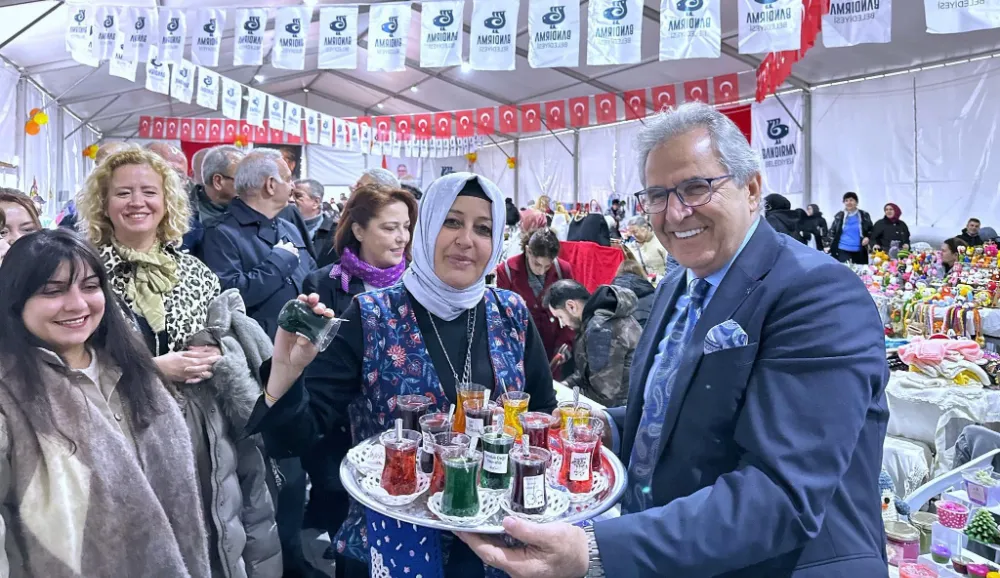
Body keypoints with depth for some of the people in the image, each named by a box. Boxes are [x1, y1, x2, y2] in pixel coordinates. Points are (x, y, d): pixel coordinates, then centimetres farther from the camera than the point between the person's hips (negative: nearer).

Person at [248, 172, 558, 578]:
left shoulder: (512, 314, -4)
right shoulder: (371, 318, -14)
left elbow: (545, 413, 6)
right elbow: (301, 433, -16)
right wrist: (285, 372, -34)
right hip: (397, 536, -2)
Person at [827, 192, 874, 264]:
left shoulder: (864, 215, 5)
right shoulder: (839, 216, 5)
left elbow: (871, 230, 13)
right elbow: (832, 232, 8)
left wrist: (867, 238, -8)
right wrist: (828, 246, -1)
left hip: (859, 252, 1)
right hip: (843, 250, -1)